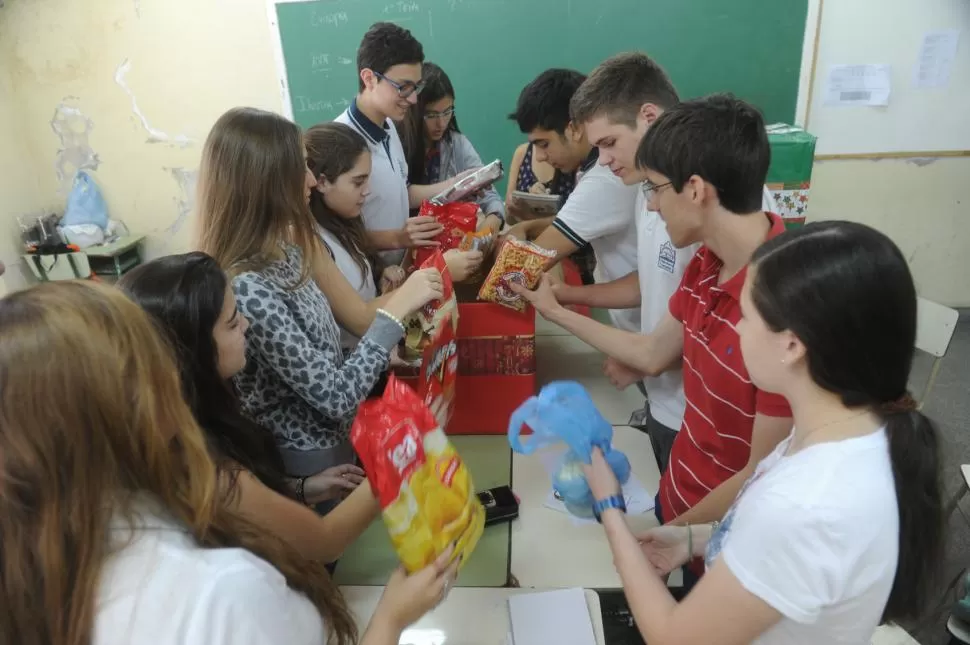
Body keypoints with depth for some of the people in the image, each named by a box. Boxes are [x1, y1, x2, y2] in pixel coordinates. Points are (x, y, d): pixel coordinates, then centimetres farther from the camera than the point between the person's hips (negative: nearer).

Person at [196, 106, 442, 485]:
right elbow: (335, 395, -29)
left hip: (337, 434, 8)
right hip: (312, 461, -8)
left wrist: (385, 357, -4)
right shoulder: (247, 289, -30)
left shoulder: (279, 250, -3)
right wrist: (397, 309, -26)